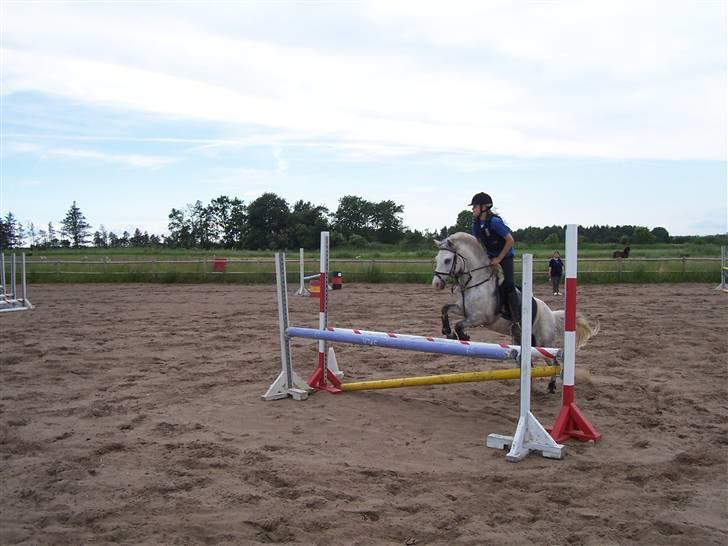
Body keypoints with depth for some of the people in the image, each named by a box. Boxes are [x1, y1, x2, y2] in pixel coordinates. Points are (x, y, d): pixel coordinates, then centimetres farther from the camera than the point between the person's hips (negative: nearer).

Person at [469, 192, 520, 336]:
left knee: (508, 286, -18)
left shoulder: (494, 221, -26)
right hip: (489, 256, 8)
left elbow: (510, 241, -23)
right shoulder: (476, 224, -4)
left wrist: (499, 259, -19)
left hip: (505, 255, -8)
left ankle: (516, 322, -18)